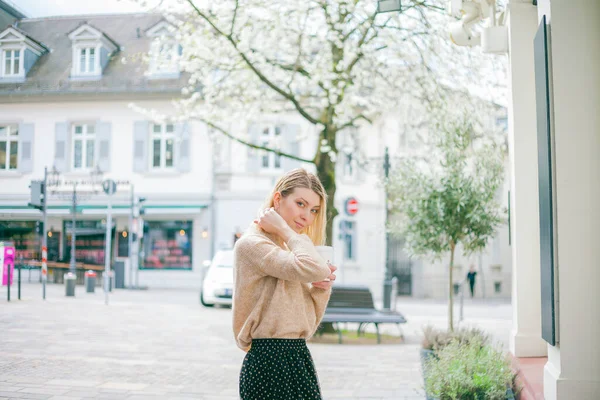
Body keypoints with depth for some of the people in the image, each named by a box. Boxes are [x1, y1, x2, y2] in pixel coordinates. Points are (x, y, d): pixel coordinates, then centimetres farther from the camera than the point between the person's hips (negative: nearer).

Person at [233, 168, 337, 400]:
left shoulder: (287, 250, 16)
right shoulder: (251, 243, -12)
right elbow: (314, 268, -27)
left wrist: (320, 289, -4)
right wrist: (284, 229, -14)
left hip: (298, 356, 9)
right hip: (270, 360, -9)